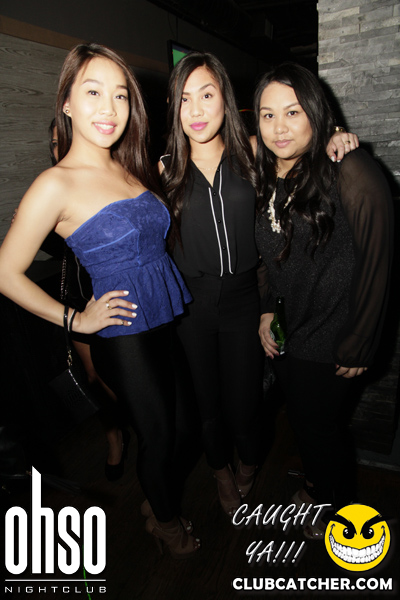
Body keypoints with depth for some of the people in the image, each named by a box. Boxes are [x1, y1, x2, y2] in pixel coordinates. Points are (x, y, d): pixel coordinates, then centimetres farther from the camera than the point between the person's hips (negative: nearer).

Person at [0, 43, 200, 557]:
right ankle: (164, 519, 45)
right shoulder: (56, 185, -15)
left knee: (169, 422, 21)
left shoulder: (131, 168, 5)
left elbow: (153, 240, 17)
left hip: (170, 321, 6)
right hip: (126, 336, -6)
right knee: (156, 432, 13)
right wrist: (75, 320, -8)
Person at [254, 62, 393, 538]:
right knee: (300, 416, 23)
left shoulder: (352, 175, -20)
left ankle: (340, 505, 46)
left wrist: (358, 346, -12)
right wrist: (267, 310, 3)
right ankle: (316, 485, 54)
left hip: (329, 341, -6)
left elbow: (375, 266, -16)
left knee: (320, 424, 13)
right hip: (286, 333, 6)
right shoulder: (267, 177, 2)